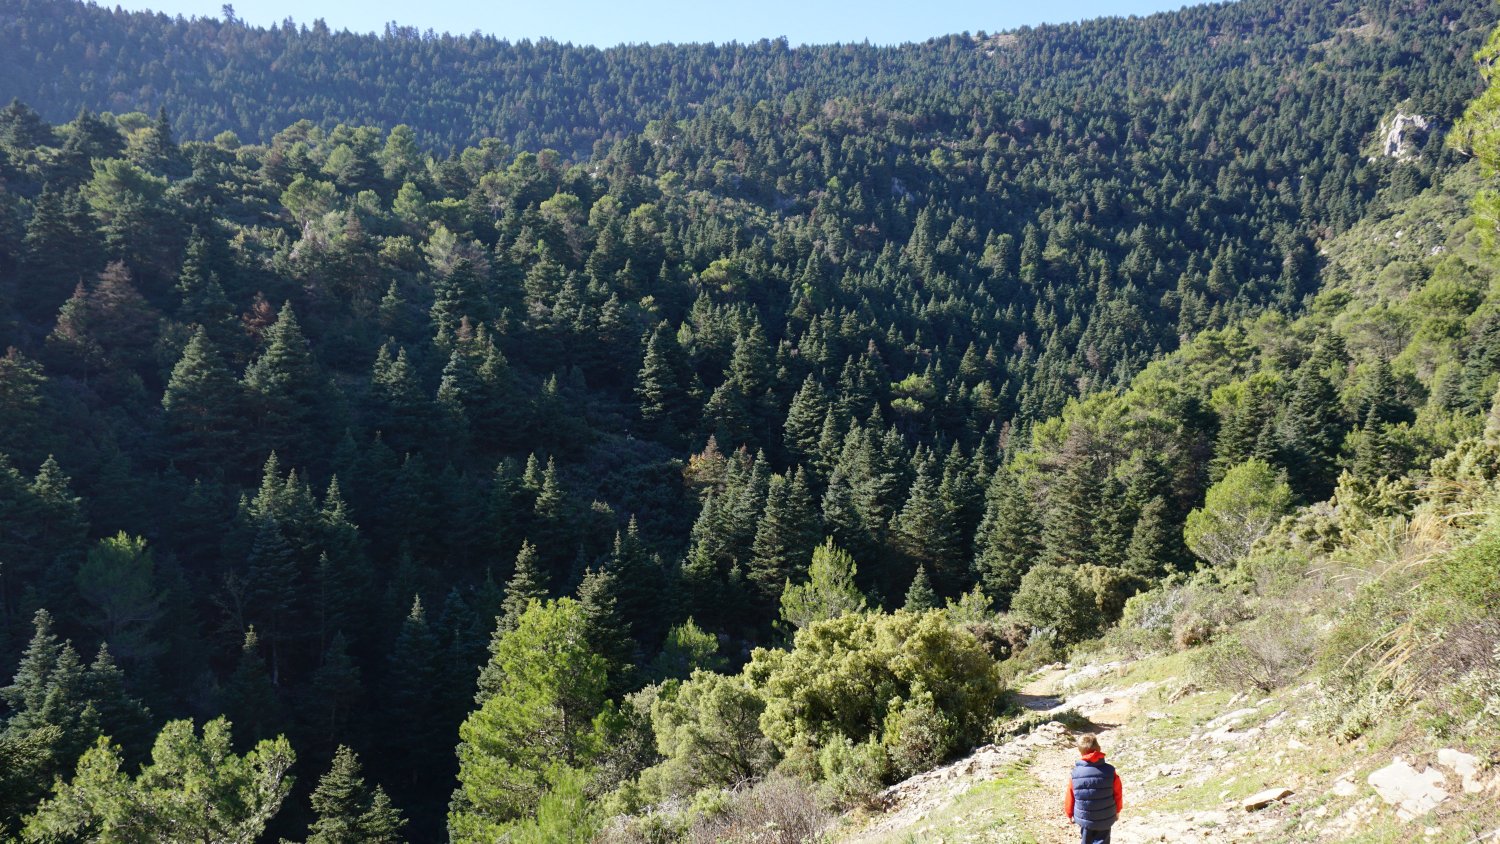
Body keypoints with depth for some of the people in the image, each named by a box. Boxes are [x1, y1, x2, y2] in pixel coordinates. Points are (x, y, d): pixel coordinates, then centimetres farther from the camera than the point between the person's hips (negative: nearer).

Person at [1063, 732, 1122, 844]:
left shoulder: (1075, 773, -13)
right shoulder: (1109, 771, -14)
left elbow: (1070, 797, -4)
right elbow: (1118, 793, -2)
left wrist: (1070, 814, 14)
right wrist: (1117, 810, 18)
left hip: (1084, 819, 1)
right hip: (1105, 820, -1)